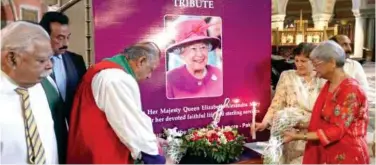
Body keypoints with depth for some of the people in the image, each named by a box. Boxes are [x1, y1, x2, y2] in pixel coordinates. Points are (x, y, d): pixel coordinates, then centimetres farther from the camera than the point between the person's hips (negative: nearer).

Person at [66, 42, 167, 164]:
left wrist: (150, 138, 14)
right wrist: (155, 158, -13)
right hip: (102, 155, -10)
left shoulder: (111, 71, 10)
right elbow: (130, 123, -22)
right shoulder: (117, 79, -22)